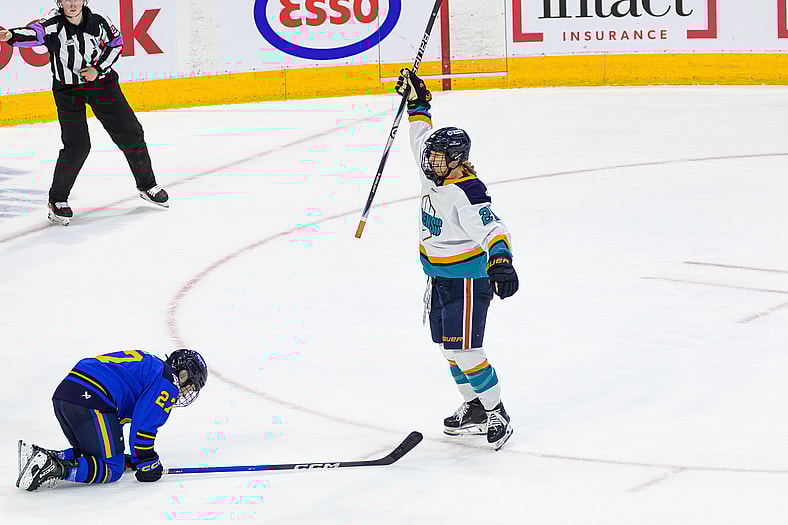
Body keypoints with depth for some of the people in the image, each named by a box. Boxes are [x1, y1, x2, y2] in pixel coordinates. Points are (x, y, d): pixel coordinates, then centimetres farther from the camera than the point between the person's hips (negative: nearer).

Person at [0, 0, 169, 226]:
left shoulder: (98, 20, -11)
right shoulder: (53, 23, -18)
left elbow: (116, 43, 3)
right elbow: (34, 34, -37)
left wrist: (98, 69, -10)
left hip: (101, 82, 3)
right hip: (67, 89, -3)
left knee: (130, 132, 8)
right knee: (77, 146, -14)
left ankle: (147, 186, 28)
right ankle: (57, 200, 2)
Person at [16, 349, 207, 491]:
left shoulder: (150, 365, 34)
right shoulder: (167, 381, 4)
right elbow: (144, 424, -5)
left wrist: (120, 456, 37)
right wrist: (146, 462, 5)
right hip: (91, 402, -9)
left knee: (91, 453, 23)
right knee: (111, 469, -1)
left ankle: (43, 457, 1)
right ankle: (56, 468, -21)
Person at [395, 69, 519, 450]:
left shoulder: (467, 193, -25)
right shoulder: (435, 176, 3)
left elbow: (491, 229, -36)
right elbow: (423, 140, 22)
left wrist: (500, 261, -51)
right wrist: (417, 104, 25)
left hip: (468, 280, -10)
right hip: (440, 278, 10)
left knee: (463, 349, -11)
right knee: (447, 345, 13)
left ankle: (496, 414, -2)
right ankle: (474, 409, 23)